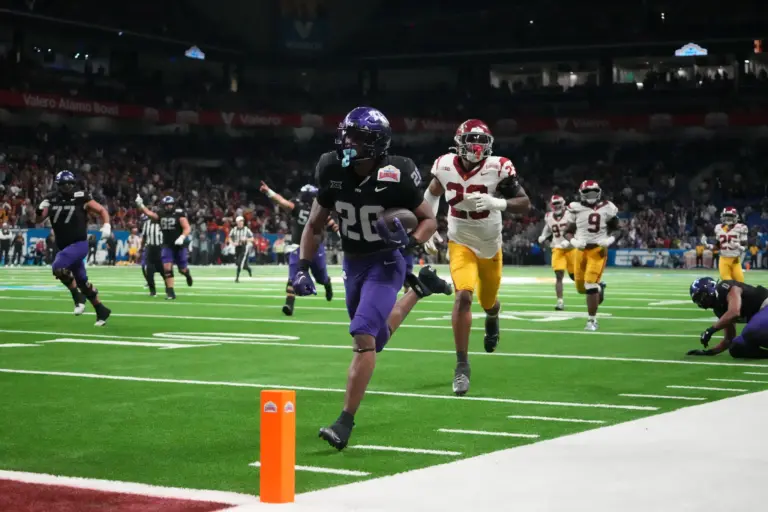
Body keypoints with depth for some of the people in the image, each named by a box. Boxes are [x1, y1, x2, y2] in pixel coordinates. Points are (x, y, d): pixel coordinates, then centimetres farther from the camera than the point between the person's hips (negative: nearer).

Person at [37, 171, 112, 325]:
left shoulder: (81, 198, -9)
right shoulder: (51, 200, 2)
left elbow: (102, 210, 0)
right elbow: (39, 219, 6)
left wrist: (106, 226, -16)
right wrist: (41, 208, -15)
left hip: (79, 244, -6)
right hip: (64, 247, 6)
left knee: (58, 267, -26)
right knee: (82, 281, 12)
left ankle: (78, 296, -9)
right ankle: (101, 310, 25)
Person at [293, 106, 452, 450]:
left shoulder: (394, 177, -22)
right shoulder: (333, 173, -10)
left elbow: (429, 220, -7)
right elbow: (315, 226, 3)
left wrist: (409, 242, -27)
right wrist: (302, 269, -6)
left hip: (385, 263, -5)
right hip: (353, 263, 6)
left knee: (365, 336, -20)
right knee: (376, 338, 19)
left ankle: (345, 422, -17)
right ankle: (419, 288, 45)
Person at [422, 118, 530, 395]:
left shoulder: (497, 168, -21)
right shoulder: (445, 166, -13)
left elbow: (525, 204, -21)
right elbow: (432, 194, 9)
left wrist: (496, 202, -38)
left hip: (490, 246, 1)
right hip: (460, 243, -1)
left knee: (488, 301, 19)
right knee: (463, 296, -22)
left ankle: (492, 319, 60)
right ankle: (462, 365, -14)